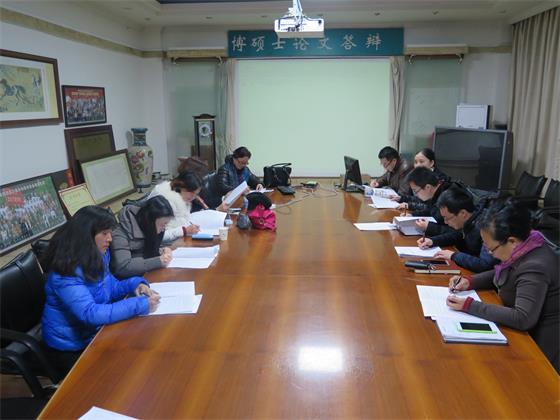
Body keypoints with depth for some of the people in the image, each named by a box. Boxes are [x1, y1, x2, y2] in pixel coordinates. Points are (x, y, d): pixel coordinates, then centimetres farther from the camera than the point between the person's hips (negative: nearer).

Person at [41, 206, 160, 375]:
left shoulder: (97, 256, -1)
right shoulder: (66, 272, -28)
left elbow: (109, 287, 12)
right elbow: (90, 313, -36)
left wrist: (135, 284, -8)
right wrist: (140, 305, -36)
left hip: (94, 333, 7)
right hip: (71, 349, -7)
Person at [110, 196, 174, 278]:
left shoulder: (147, 228, -2)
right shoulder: (121, 232, -22)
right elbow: (123, 267, -31)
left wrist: (160, 251, -7)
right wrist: (158, 261, -32)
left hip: (144, 274, 7)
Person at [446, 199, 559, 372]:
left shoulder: (535, 267, -31)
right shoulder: (521, 249, -4)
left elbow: (523, 319, -37)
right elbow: (500, 274, 15)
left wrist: (469, 306, -33)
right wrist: (470, 281, -2)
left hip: (538, 344, -8)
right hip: (521, 331, 8)